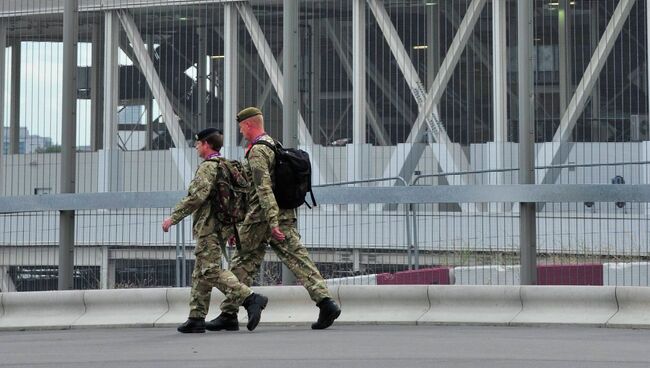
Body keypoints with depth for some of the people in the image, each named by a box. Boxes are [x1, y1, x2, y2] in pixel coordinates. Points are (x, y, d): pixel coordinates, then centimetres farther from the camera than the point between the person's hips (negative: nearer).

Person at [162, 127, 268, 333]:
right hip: (220, 227, 10)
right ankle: (197, 318, 12)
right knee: (200, 273, 12)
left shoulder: (207, 167, -11)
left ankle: (250, 299, -24)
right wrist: (234, 229, 25)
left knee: (211, 270, -14)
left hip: (208, 226, -10)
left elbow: (197, 197, -21)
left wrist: (173, 217, -16)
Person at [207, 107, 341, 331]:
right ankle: (325, 301, -15)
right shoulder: (275, 145, 17)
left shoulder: (257, 151, -12)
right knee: (298, 260, -1)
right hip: (286, 214, 8)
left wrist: (272, 222, -28)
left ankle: (229, 314, 10)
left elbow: (264, 188, -22)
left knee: (243, 263, 4)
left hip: (262, 217, -8)